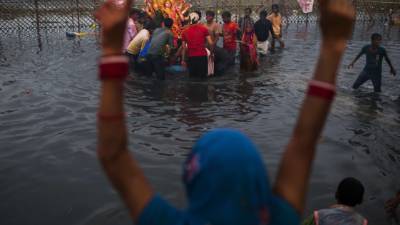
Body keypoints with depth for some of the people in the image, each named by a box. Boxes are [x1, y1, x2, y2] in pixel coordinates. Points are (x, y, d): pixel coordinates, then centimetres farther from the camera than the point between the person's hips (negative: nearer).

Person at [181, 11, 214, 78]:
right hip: (202, 56, -1)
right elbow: (210, 43, -6)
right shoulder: (203, 29, -1)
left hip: (191, 57, 2)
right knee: (203, 77, 6)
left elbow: (184, 48, 4)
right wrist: (211, 52, 10)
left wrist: (183, 60, 9)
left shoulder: (185, 31, 4)